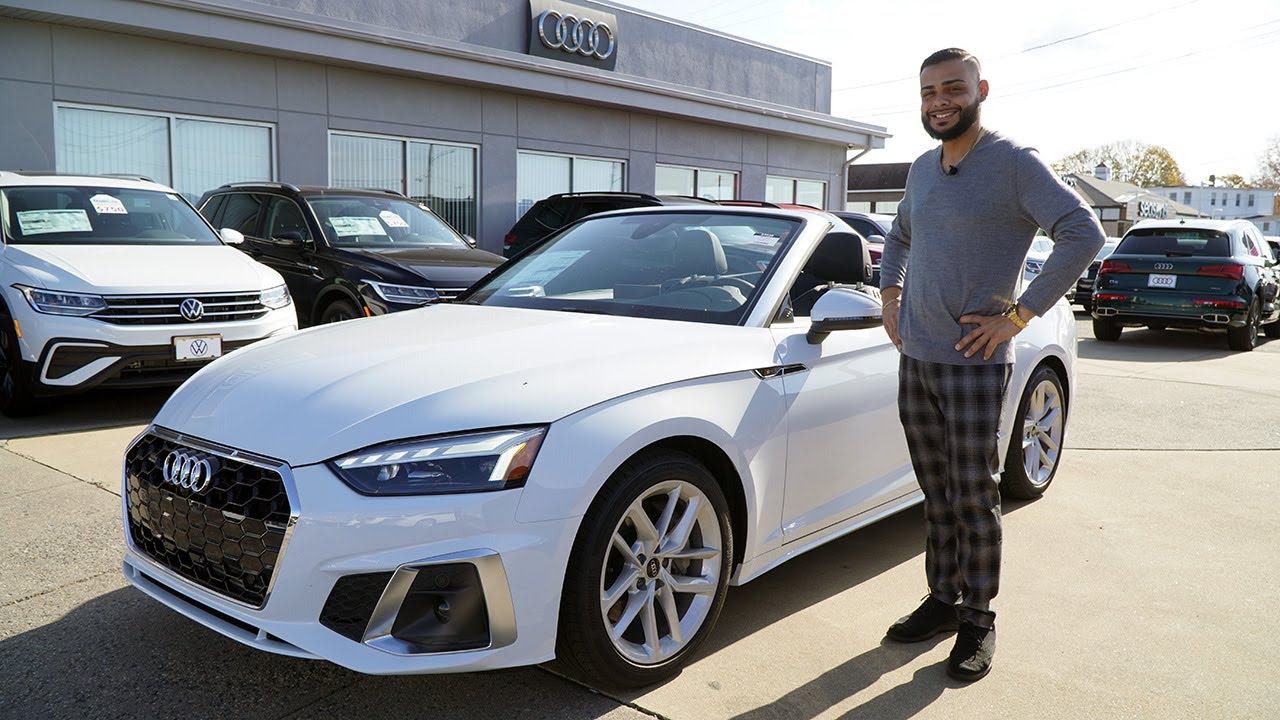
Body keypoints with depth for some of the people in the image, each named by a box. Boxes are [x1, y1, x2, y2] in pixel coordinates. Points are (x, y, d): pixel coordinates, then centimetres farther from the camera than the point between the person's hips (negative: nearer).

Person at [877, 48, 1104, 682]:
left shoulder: (1013, 163, -9)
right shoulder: (922, 169, 12)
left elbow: (1083, 233, -17)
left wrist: (1019, 315, -18)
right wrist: (890, 294, 14)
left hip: (973, 362, -6)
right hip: (915, 360, 6)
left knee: (974, 497, 1)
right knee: (936, 495, 14)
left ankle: (978, 621, 16)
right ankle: (941, 600, 27)